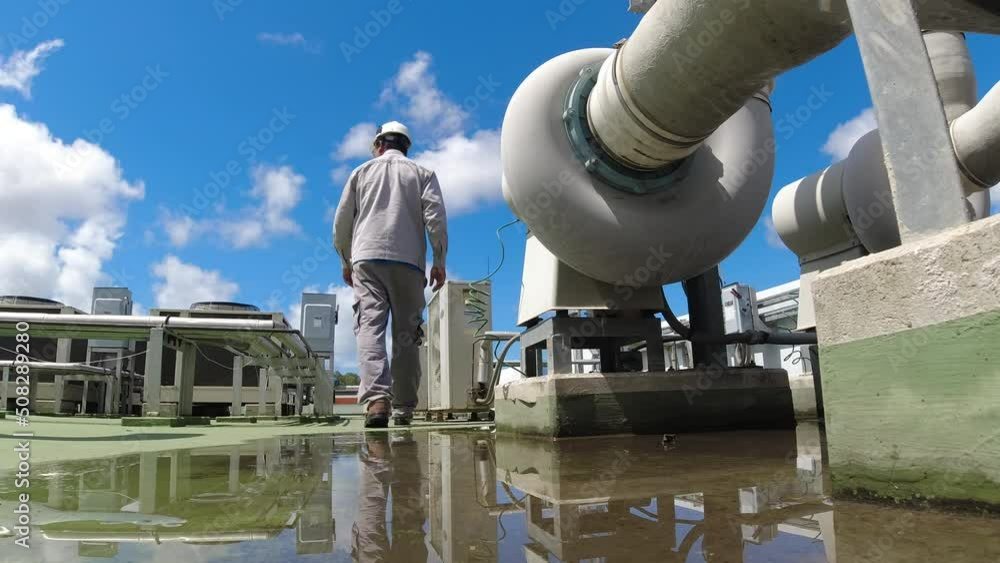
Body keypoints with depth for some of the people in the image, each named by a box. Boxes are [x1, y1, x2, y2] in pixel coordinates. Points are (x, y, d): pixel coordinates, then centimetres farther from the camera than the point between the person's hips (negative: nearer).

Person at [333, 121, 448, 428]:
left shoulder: (362, 172, 17)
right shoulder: (423, 174, 14)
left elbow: (341, 222, 14)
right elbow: (436, 218, 0)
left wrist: (346, 261, 24)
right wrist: (439, 262, 4)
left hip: (367, 258, 0)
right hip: (408, 261, 0)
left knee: (369, 326, -9)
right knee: (406, 335, 4)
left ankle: (376, 399, -28)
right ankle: (403, 409, 5)